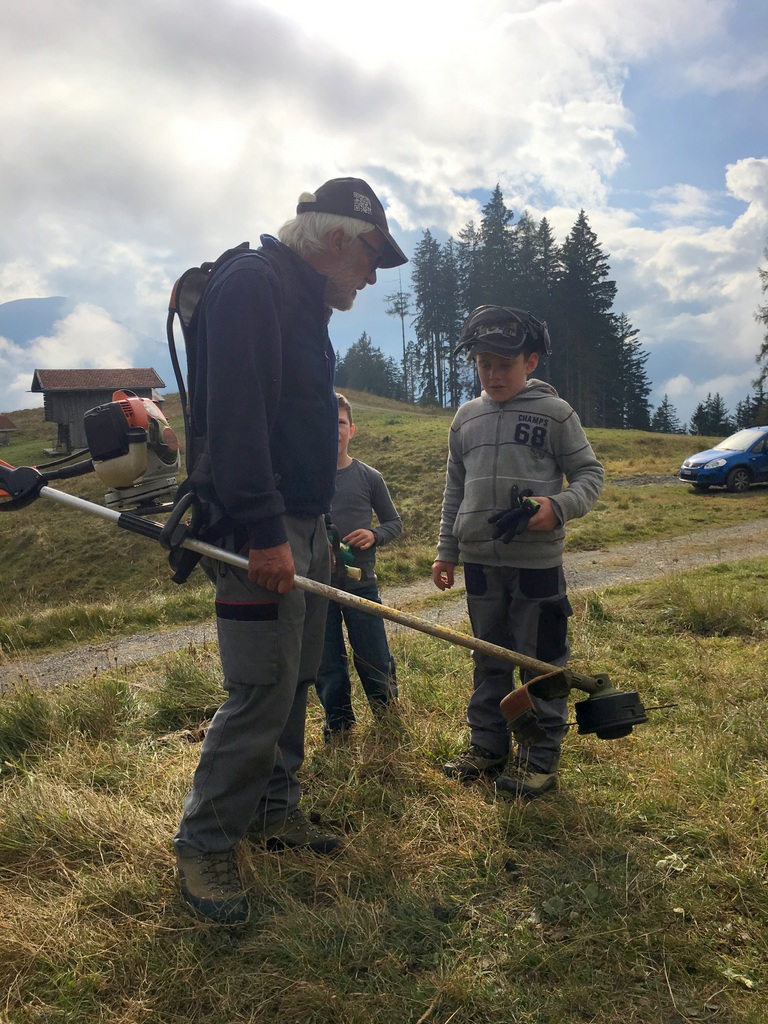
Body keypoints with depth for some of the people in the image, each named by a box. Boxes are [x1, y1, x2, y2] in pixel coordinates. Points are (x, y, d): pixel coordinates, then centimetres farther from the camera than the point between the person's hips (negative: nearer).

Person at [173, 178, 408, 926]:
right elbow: (233, 418, -23)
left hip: (303, 523, 10)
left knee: (294, 680, 15)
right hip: (259, 531, -10)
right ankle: (203, 846, 11)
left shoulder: (304, 302, 20)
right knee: (260, 692, -6)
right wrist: (265, 532, -26)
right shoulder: (252, 285, -12)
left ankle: (273, 811, 31)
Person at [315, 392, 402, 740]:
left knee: (375, 662, 6)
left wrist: (374, 535, -12)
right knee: (327, 666, 10)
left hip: (360, 584, 0)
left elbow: (394, 522, 9)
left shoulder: (369, 477, 1)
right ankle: (338, 725, 30)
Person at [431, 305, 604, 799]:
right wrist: (446, 552, 13)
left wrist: (559, 507, -20)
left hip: (537, 561, -4)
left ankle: (540, 758, 18)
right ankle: (488, 746, 29)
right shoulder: (466, 418, 10)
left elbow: (590, 474, 0)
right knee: (489, 660, 15)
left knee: (542, 661, 5)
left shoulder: (555, 412, -3)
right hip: (480, 560, 4)